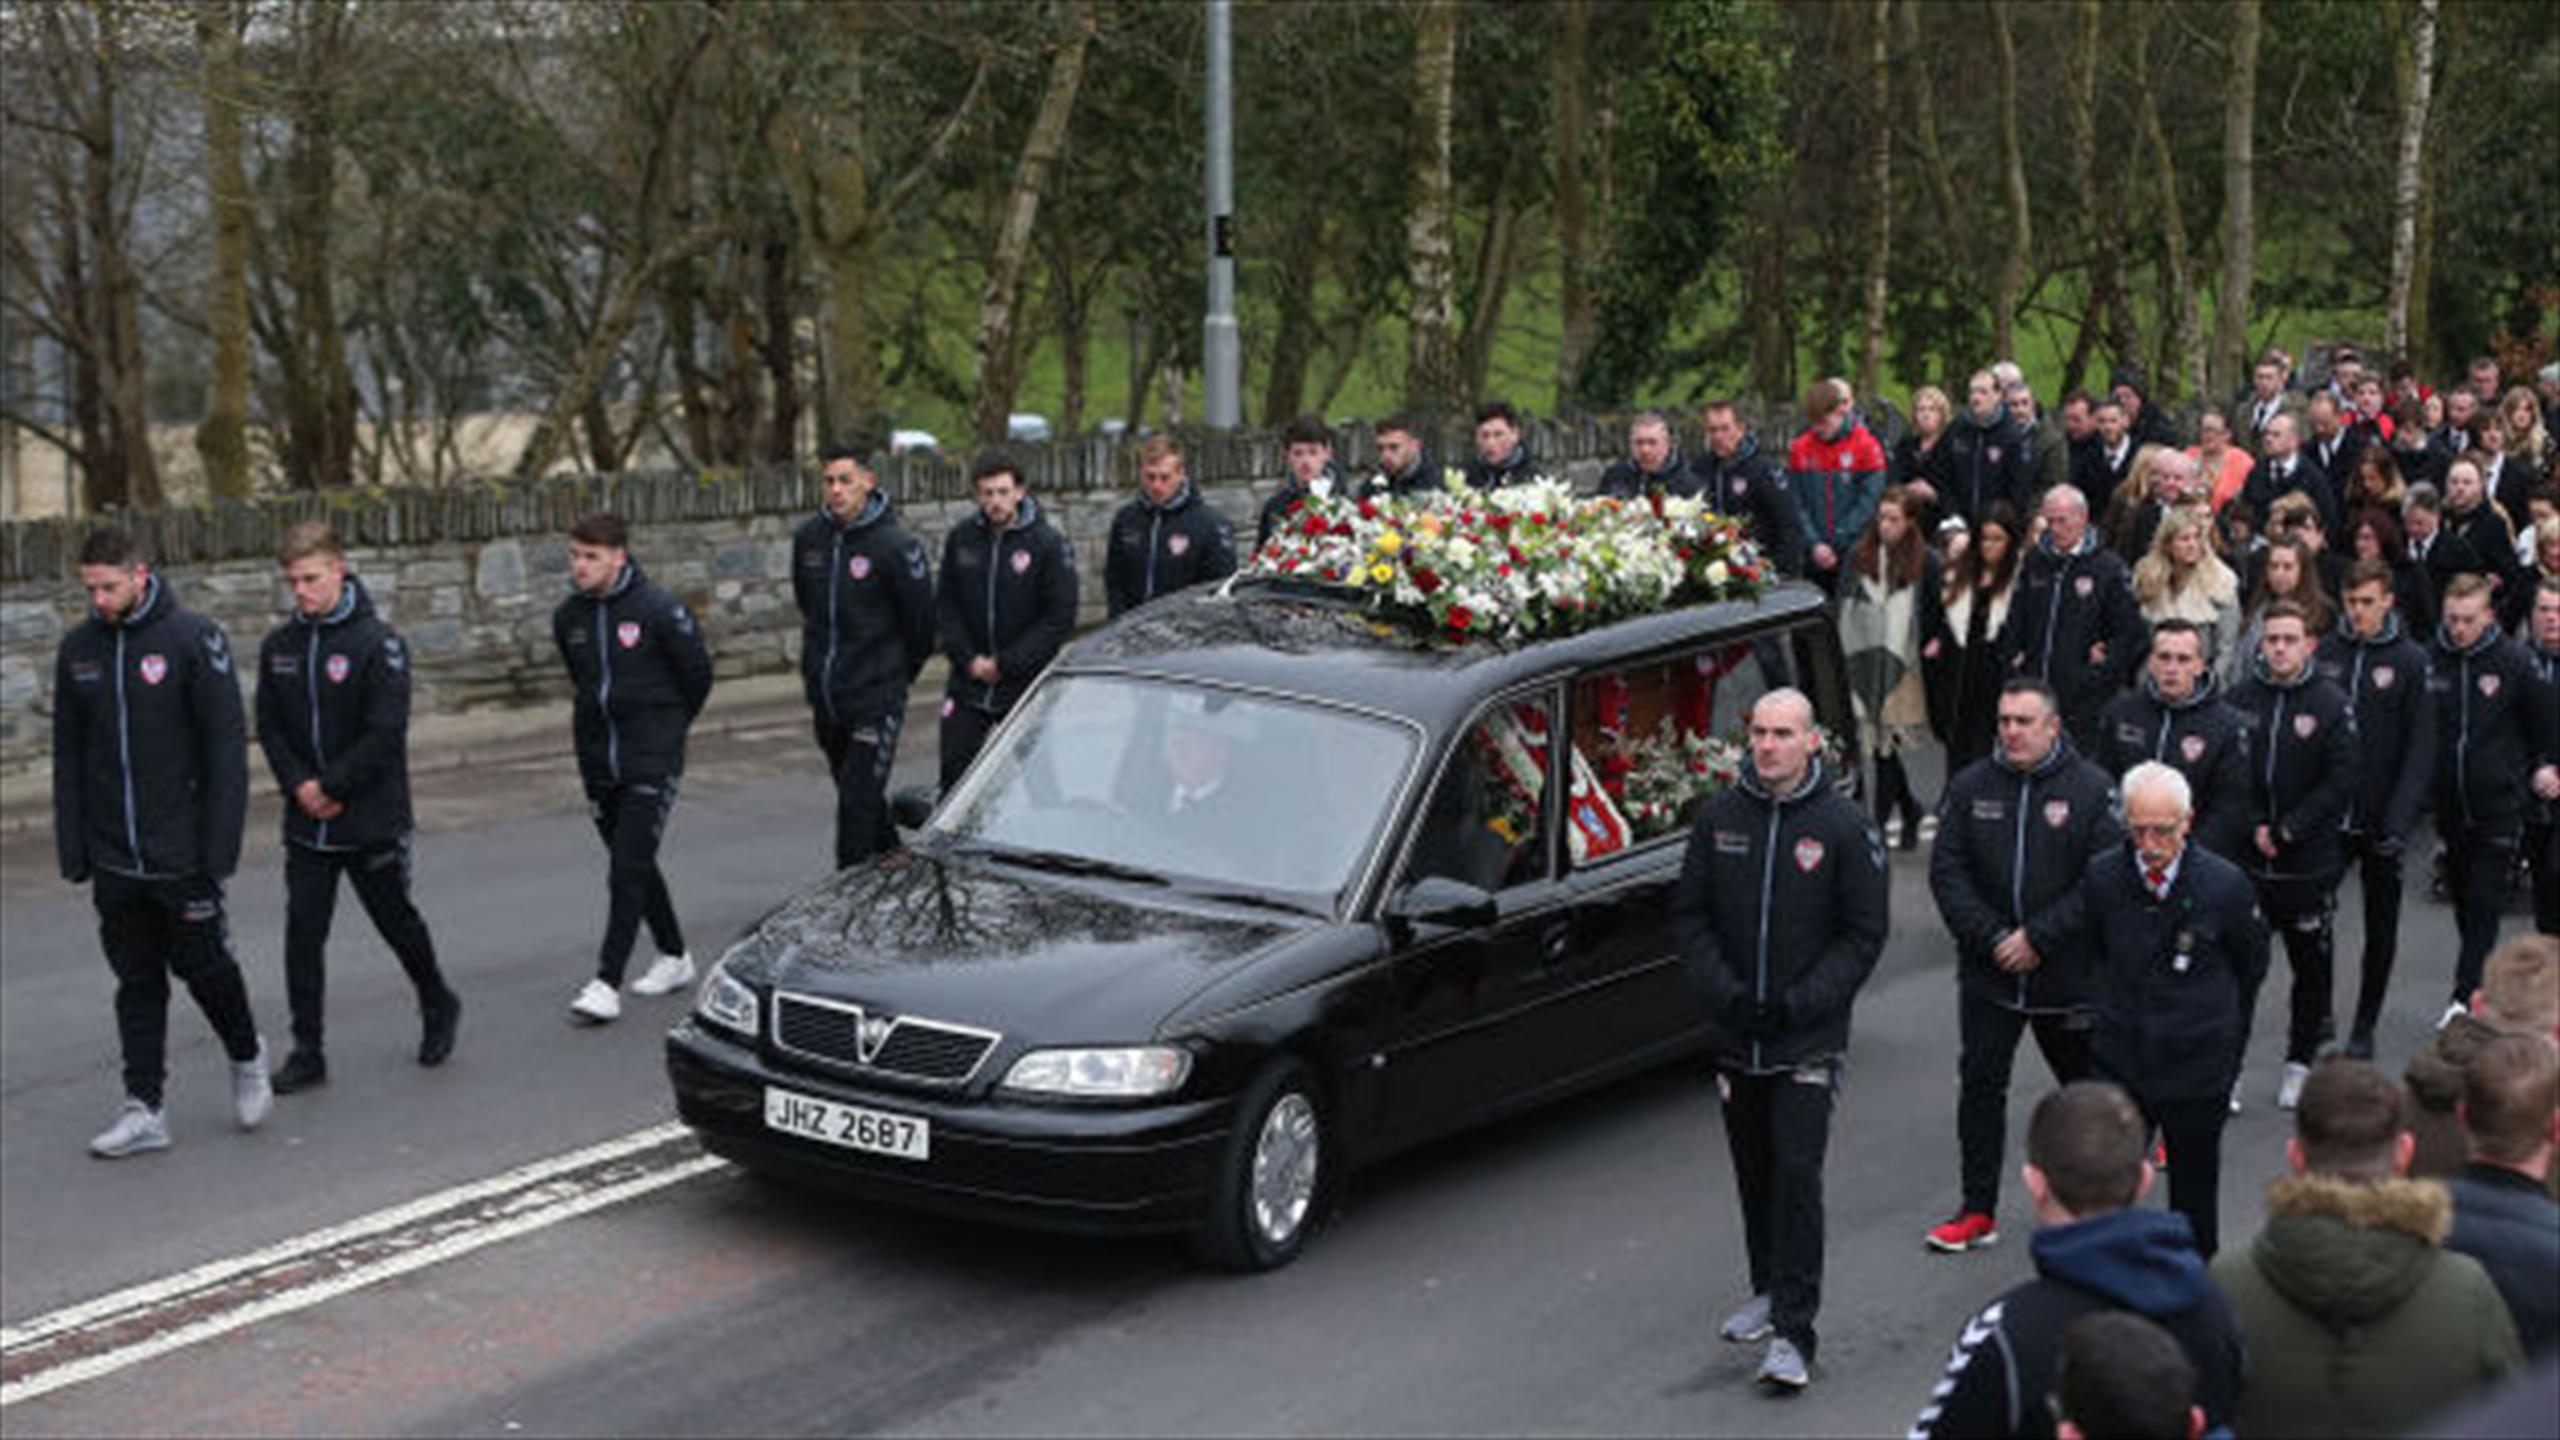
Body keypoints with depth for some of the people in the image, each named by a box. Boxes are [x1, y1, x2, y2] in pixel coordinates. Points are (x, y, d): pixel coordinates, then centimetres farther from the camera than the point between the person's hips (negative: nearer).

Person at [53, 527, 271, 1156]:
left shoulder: (194, 639, -9)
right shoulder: (77, 649, 5)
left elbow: (226, 748, -10)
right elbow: (68, 755, 11)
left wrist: (219, 849, -14)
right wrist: (72, 849, 5)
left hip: (183, 857, -4)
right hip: (113, 860, 4)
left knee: (203, 965, 5)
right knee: (137, 982, 7)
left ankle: (246, 1057, 31)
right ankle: (143, 1107, 12)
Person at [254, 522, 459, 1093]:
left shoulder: (377, 642, -12)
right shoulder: (279, 646, 4)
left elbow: (385, 733, -16)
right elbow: (269, 726, 6)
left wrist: (333, 787, -17)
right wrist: (298, 785, -9)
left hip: (373, 821, -4)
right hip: (306, 825, 4)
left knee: (397, 921, 12)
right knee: (302, 933, 0)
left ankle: (438, 1005, 36)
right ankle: (307, 1051, 6)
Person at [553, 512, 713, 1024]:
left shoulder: (659, 611, -12)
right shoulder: (568, 617, 4)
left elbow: (697, 675, 0)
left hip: (651, 762, -6)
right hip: (598, 762, 6)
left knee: (629, 871, -12)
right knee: (632, 866, 15)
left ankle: (607, 984, -14)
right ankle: (674, 957, 31)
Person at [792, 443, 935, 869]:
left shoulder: (896, 545, -14)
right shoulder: (808, 537, 3)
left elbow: (921, 621, -4)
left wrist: (897, 673, 6)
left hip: (875, 696, -6)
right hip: (823, 693, 6)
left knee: (859, 800, -10)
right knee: (853, 792, 17)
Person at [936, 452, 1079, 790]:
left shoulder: (1048, 543, -7)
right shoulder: (961, 538, 3)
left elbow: (1061, 616, -9)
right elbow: (945, 605, 8)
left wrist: (1006, 663, -13)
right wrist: (968, 658, -6)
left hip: (1027, 685, -3)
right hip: (968, 685, 3)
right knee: (955, 771, 1)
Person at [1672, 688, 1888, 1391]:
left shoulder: (1844, 826, -6)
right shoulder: (1719, 817, 3)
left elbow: (1863, 934, -3)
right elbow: (1689, 915, 6)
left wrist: (1797, 1003, -14)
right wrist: (1724, 991, -9)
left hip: (1809, 1041, -4)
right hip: (1734, 1037, 4)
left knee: (1798, 1171, -10)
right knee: (1753, 1170, 15)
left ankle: (1793, 1334, -8)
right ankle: (1769, 1292, 34)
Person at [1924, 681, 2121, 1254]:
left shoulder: (2092, 789, -7)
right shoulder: (1970, 786, 2)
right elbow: (1947, 871, -1)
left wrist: (2037, 938, -17)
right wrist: (1992, 938, -12)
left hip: (2069, 976, -2)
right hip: (1987, 975, 2)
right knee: (1980, 1085, 1)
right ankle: (1978, 1211, 8)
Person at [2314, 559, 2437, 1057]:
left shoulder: (2410, 661, -6)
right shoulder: (2325, 655, 1)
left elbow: (2420, 748, -8)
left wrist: (2400, 819, -16)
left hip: (2382, 821, -2)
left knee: (2380, 928, 9)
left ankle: (2364, 1027, 21)